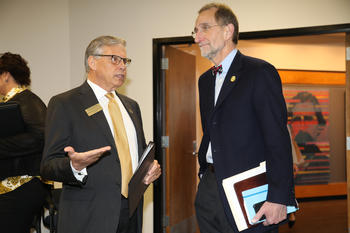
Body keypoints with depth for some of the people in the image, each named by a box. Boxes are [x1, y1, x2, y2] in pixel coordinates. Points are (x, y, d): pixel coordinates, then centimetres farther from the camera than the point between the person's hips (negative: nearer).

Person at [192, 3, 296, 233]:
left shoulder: (260, 72, -8)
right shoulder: (205, 80, 16)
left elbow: (278, 140, -14)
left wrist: (279, 197, -18)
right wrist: (204, 170, 11)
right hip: (210, 192, 7)